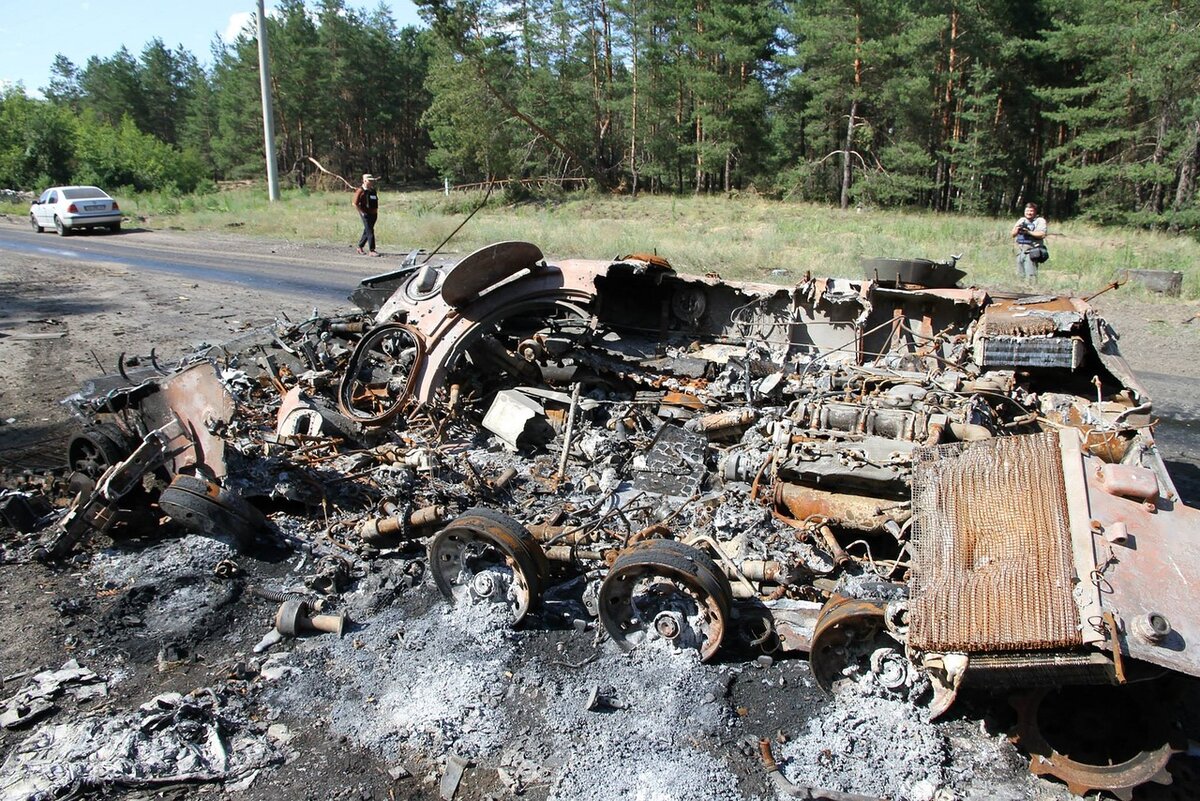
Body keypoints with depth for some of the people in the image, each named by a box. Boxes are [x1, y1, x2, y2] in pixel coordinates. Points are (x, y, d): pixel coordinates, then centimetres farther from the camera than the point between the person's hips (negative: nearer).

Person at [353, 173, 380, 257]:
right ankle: (371, 250, -9)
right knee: (370, 232, -11)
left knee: (367, 231, 15)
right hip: (366, 214, -7)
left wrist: (376, 211, 13)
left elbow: (376, 202, 25)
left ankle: (360, 247, 28)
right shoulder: (360, 191, -9)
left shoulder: (373, 190, 14)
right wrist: (363, 212, -14)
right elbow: (355, 204, -11)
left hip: (373, 214, 7)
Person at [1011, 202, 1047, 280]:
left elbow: (1042, 234, -10)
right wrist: (1017, 229, -6)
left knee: (1031, 275, -15)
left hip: (1031, 251, -6)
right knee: (1020, 275, 9)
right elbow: (1013, 234, 15)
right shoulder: (1021, 220, 19)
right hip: (1020, 250, 6)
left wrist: (1028, 232, -18)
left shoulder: (1040, 221, 3)